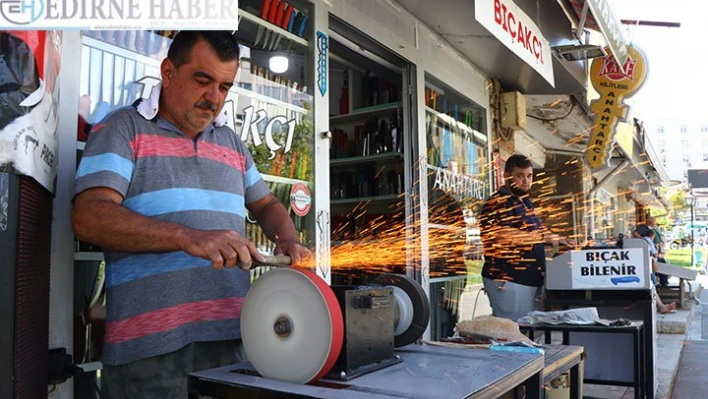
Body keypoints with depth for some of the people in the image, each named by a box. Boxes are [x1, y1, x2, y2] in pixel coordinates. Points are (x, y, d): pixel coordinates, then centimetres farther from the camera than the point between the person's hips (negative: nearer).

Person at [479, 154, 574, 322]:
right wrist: (544, 237, -28)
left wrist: (556, 240, 17)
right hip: (508, 281, -9)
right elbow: (505, 235, -26)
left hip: (532, 279, 9)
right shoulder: (497, 203, -10)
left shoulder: (524, 202, 20)